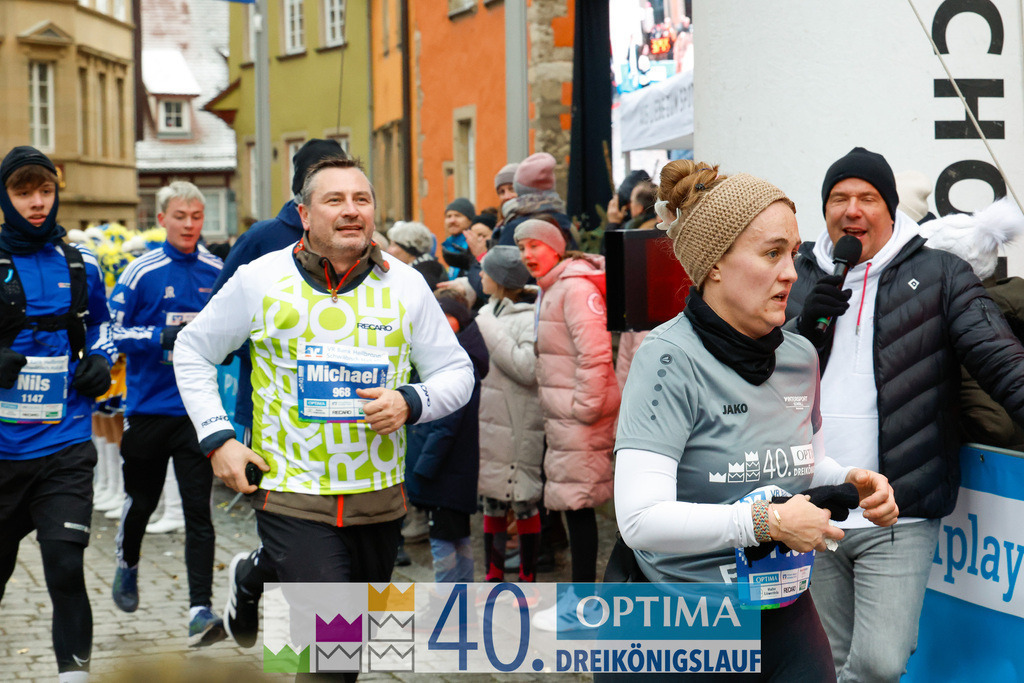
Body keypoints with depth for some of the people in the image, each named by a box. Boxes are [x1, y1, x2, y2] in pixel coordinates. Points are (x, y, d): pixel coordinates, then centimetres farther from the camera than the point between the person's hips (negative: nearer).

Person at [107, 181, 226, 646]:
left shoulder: (217, 273, 5)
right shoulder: (142, 272, -4)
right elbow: (115, 332, -4)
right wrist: (162, 335, -18)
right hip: (149, 404, -1)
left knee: (198, 510, -7)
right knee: (142, 499, 15)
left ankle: (200, 610, -11)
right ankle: (127, 564, 45)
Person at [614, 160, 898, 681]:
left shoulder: (799, 357, 5)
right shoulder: (671, 358, -17)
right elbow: (640, 519, -27)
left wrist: (848, 483, 1)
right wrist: (768, 521, -24)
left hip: (787, 613, 6)